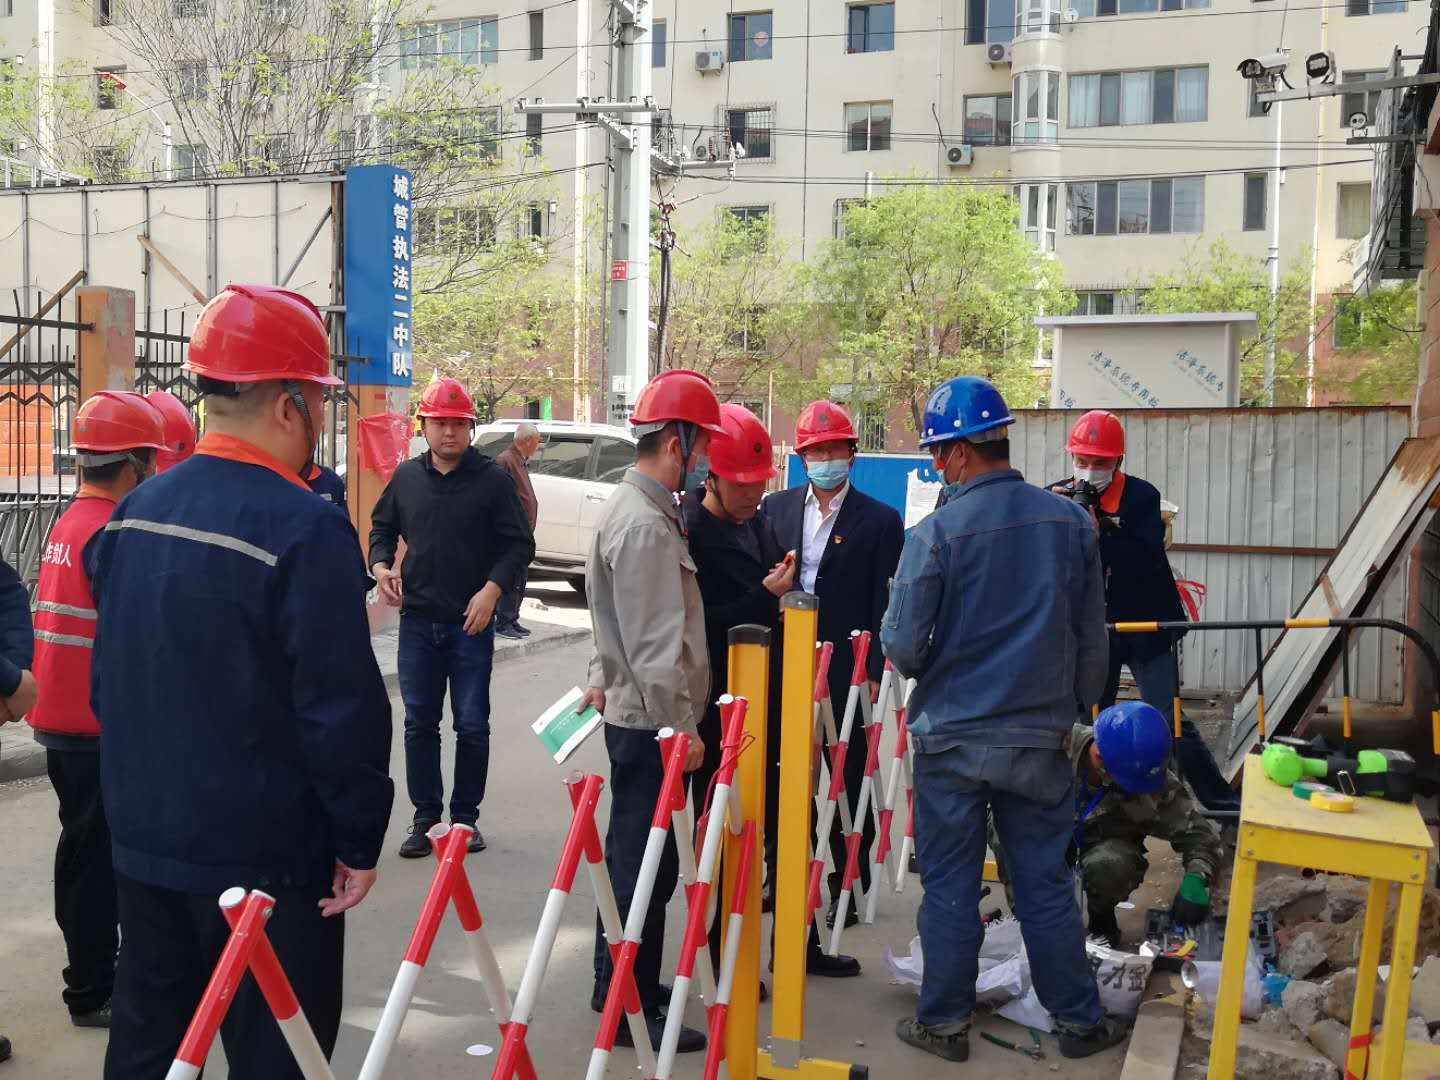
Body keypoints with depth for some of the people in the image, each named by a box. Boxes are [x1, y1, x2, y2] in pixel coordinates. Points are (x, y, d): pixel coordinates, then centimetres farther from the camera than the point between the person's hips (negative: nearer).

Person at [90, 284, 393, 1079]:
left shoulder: (133, 513, 4)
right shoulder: (305, 530, -21)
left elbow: (107, 681, 12)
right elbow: (344, 709, -21)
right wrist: (359, 840, -10)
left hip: (144, 842, 8)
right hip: (265, 857, -7)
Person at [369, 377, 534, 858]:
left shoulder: (493, 479, -4)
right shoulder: (406, 477, 6)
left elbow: (519, 545, -3)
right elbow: (382, 527, 20)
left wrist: (492, 588, -15)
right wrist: (381, 565, 0)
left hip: (472, 622, -3)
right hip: (417, 620, 3)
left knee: (472, 725, 4)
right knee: (419, 723, 8)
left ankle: (466, 816, 17)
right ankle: (425, 817, 19)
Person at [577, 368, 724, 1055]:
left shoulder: (636, 506, 13)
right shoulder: (645, 524, -20)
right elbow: (656, 644, -23)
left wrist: (602, 681, 24)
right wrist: (681, 726, -18)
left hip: (634, 713, 11)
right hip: (651, 722, -11)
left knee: (633, 856, 19)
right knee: (646, 863, -1)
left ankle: (618, 985, 32)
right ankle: (632, 1010, 10)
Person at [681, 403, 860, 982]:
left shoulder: (757, 524, 10)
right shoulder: (687, 532, -15)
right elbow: (696, 625, -21)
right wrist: (764, 597, -23)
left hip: (767, 705, 8)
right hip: (715, 711, -8)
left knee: (784, 826, 17)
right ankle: (724, 954, 20)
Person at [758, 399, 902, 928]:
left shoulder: (880, 521, -2)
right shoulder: (776, 508, 8)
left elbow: (884, 605, -5)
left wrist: (873, 673, -11)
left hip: (846, 670, -3)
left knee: (847, 780, 5)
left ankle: (848, 884, 18)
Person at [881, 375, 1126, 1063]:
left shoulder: (936, 533, -15)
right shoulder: (1071, 521, -2)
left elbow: (902, 649, -13)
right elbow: (1092, 640, 5)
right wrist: (1076, 709, 18)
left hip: (951, 738, -3)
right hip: (1039, 740, 3)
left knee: (949, 886, 9)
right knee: (1046, 883, 14)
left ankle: (944, 1022, 22)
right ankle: (1079, 1020, 26)